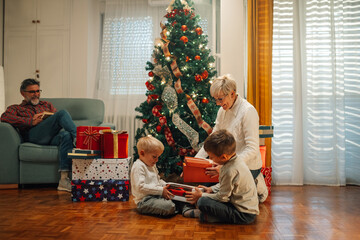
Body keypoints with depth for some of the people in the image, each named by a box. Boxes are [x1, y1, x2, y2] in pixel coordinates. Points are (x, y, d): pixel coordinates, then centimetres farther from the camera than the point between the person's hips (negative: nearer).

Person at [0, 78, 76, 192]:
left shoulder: (47, 105, 38)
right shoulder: (15, 108, 26)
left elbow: (58, 119, 27)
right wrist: (31, 121, -9)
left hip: (52, 136, 4)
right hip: (32, 134, -4)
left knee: (66, 136, -36)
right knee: (62, 113, -26)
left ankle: (64, 179, -42)